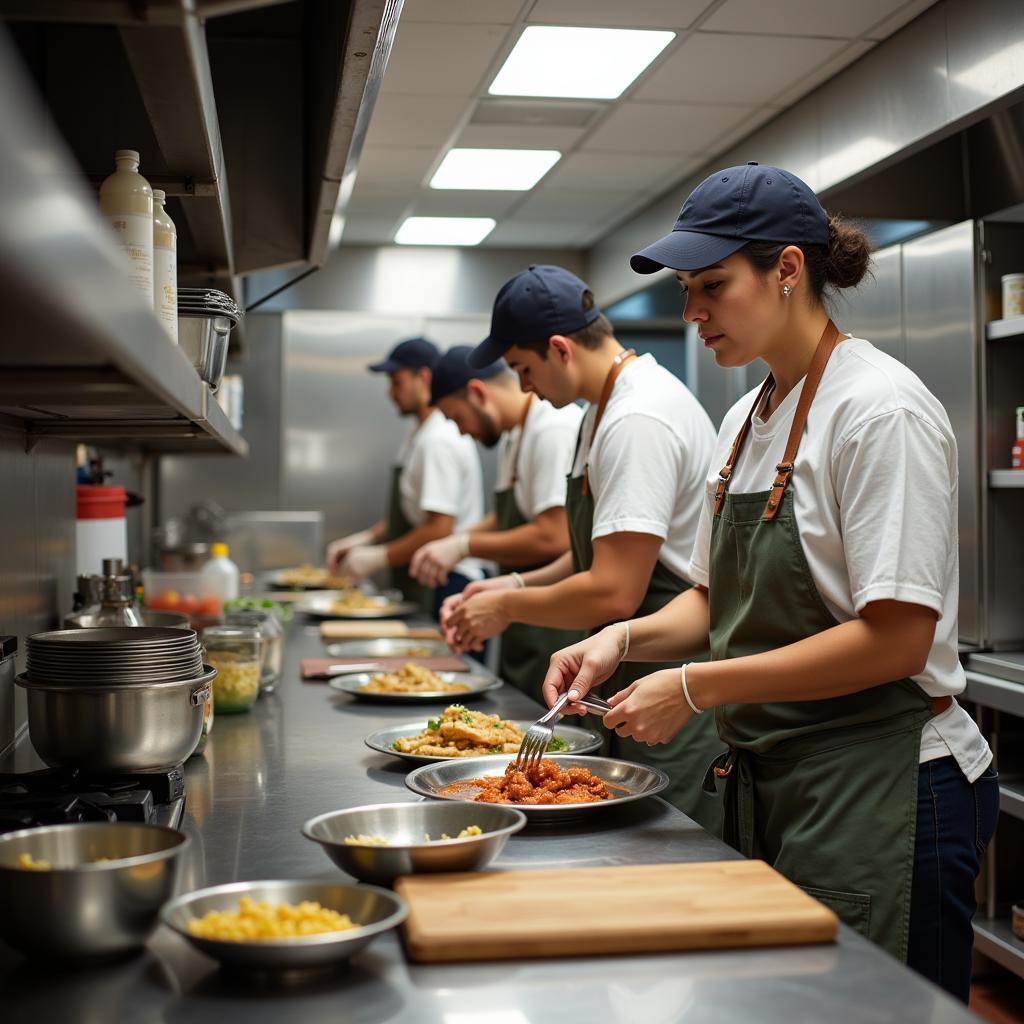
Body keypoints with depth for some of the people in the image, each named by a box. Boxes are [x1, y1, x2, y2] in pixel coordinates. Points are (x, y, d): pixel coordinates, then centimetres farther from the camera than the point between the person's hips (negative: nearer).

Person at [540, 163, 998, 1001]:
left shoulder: (881, 408, -16)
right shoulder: (747, 418, 10)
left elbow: (895, 641, -21)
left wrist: (696, 687, -20)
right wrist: (625, 640, -3)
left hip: (881, 793, -8)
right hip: (771, 782, 8)